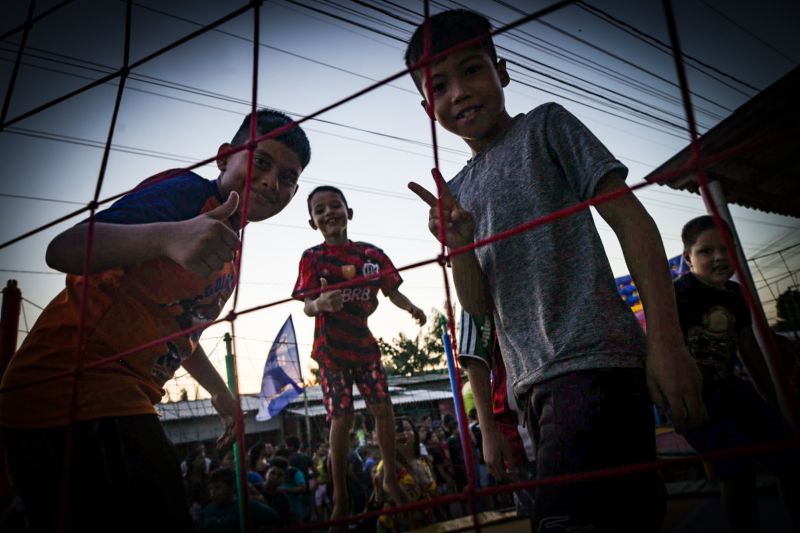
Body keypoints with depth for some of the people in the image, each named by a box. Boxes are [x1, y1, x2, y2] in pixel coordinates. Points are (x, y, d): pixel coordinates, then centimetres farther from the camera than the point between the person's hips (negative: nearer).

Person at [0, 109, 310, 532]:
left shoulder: (231, 249, 14)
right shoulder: (187, 191, -13)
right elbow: (63, 250, -26)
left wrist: (220, 392, 34)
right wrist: (167, 236, -44)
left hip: (124, 405, 9)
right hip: (70, 393, -9)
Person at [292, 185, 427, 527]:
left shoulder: (372, 254, 1)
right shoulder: (312, 257, -6)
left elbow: (391, 290, 5)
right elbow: (306, 306, -13)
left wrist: (411, 308, -16)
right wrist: (320, 304, -37)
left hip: (365, 343, 3)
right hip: (331, 348, -3)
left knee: (383, 408, 4)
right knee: (342, 417, -3)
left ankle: (391, 479, 25)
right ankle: (340, 497, 12)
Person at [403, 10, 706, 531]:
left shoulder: (546, 127, 4)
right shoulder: (456, 192, 16)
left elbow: (631, 219, -4)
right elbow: (479, 305, 10)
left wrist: (667, 343, -14)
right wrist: (459, 245, -11)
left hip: (595, 364, -5)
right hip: (535, 384, 5)